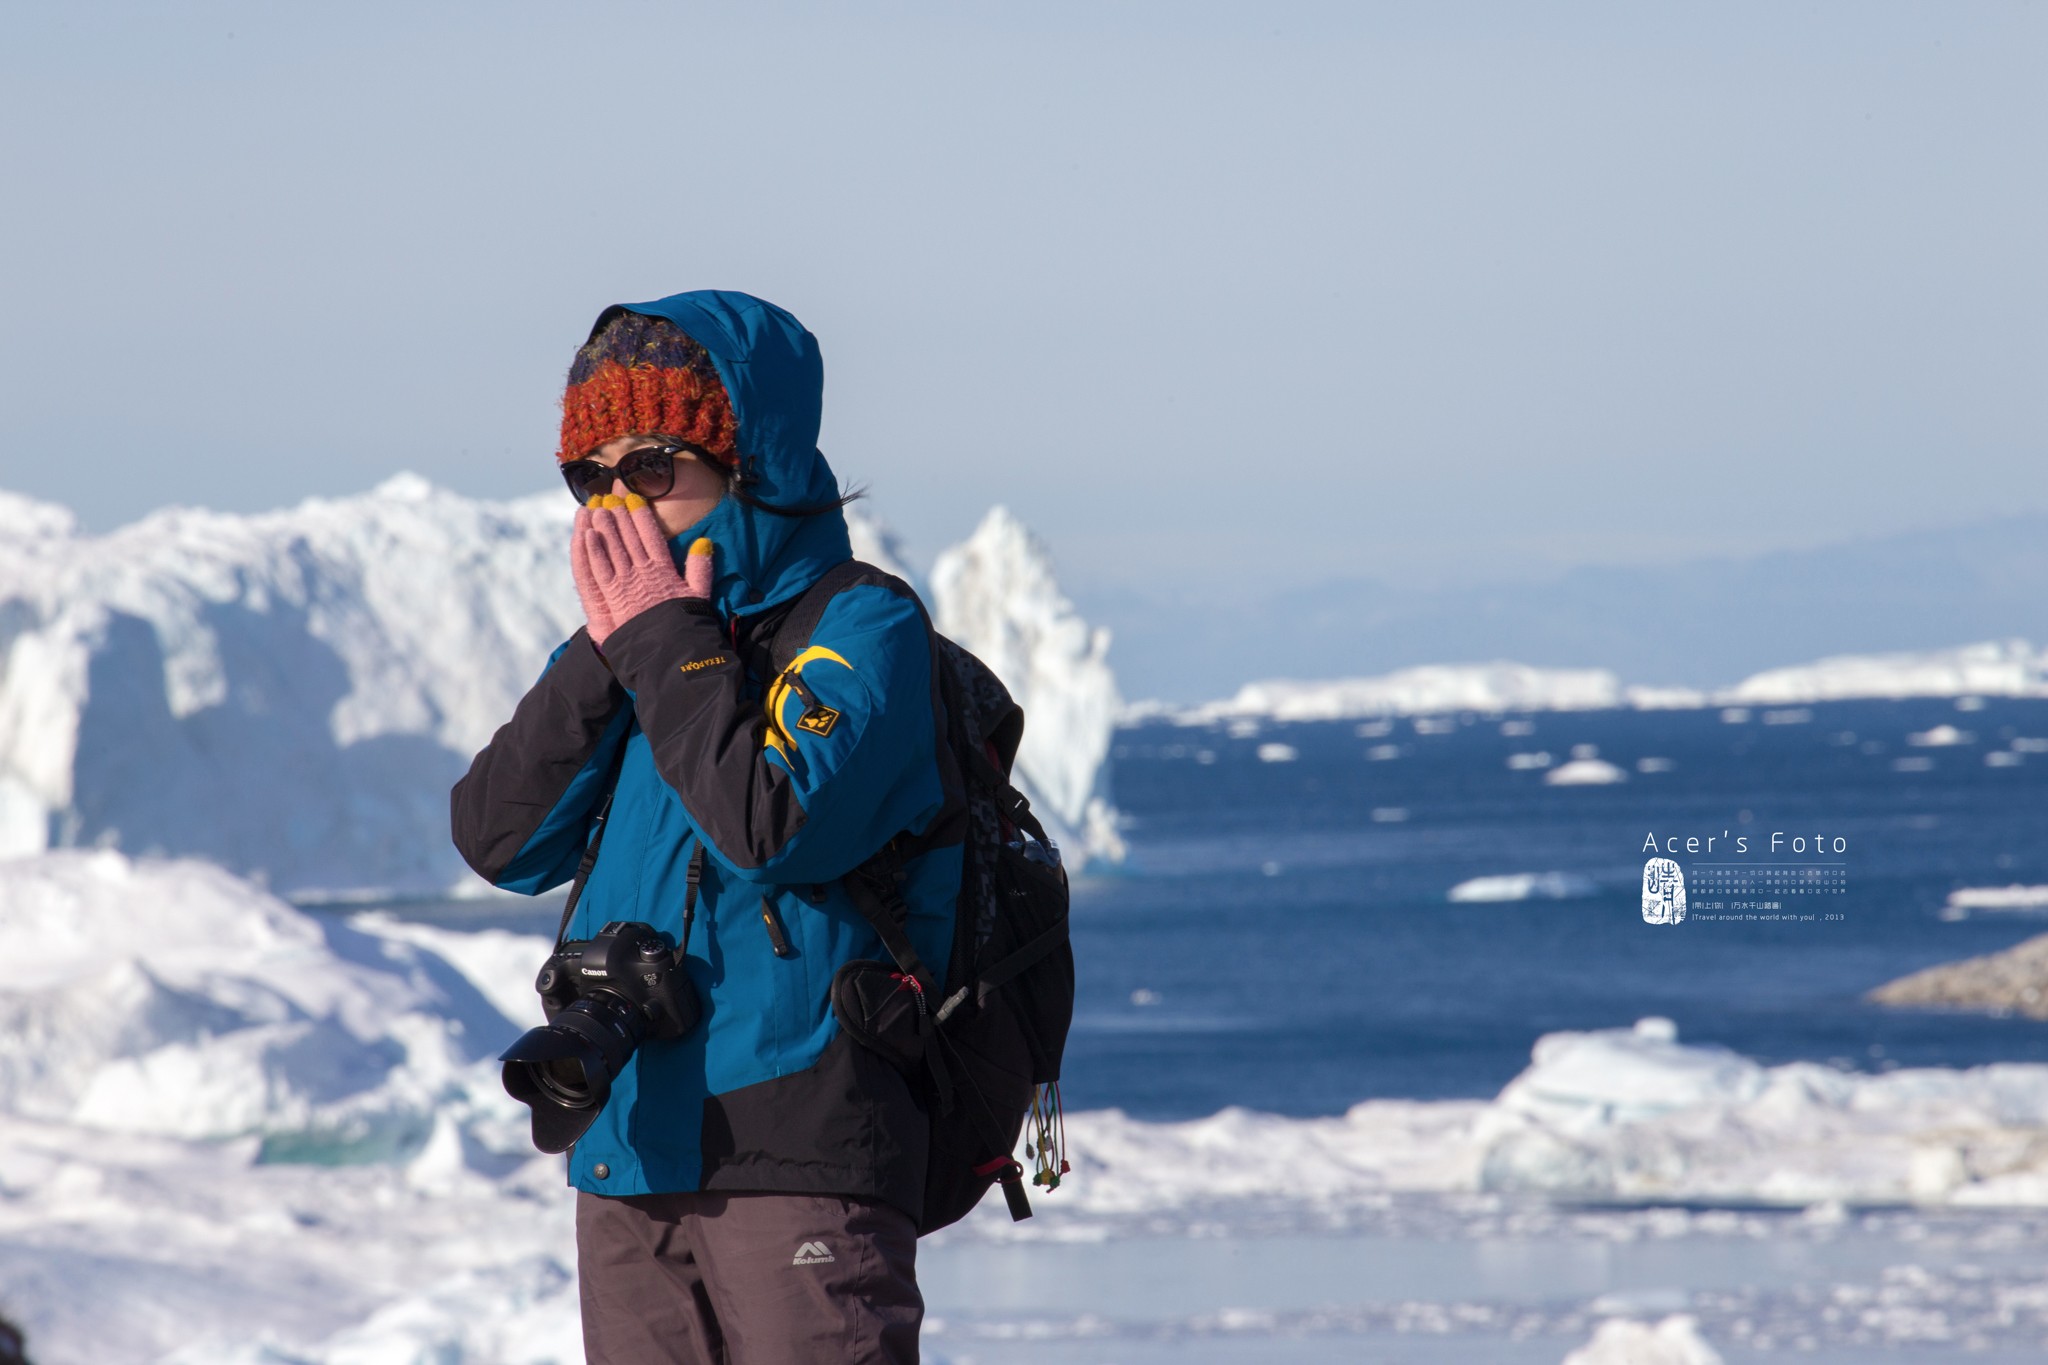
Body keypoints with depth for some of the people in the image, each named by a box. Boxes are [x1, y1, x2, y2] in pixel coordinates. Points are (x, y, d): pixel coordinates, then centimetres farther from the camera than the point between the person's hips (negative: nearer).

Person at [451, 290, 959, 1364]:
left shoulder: (861, 627, -6)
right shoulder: (633, 627, 14)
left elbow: (778, 829, -22)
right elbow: (499, 841, 4)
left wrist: (666, 646, -12)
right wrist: (605, 657, -5)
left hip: (800, 1153, -7)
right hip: (630, 1146, 7)